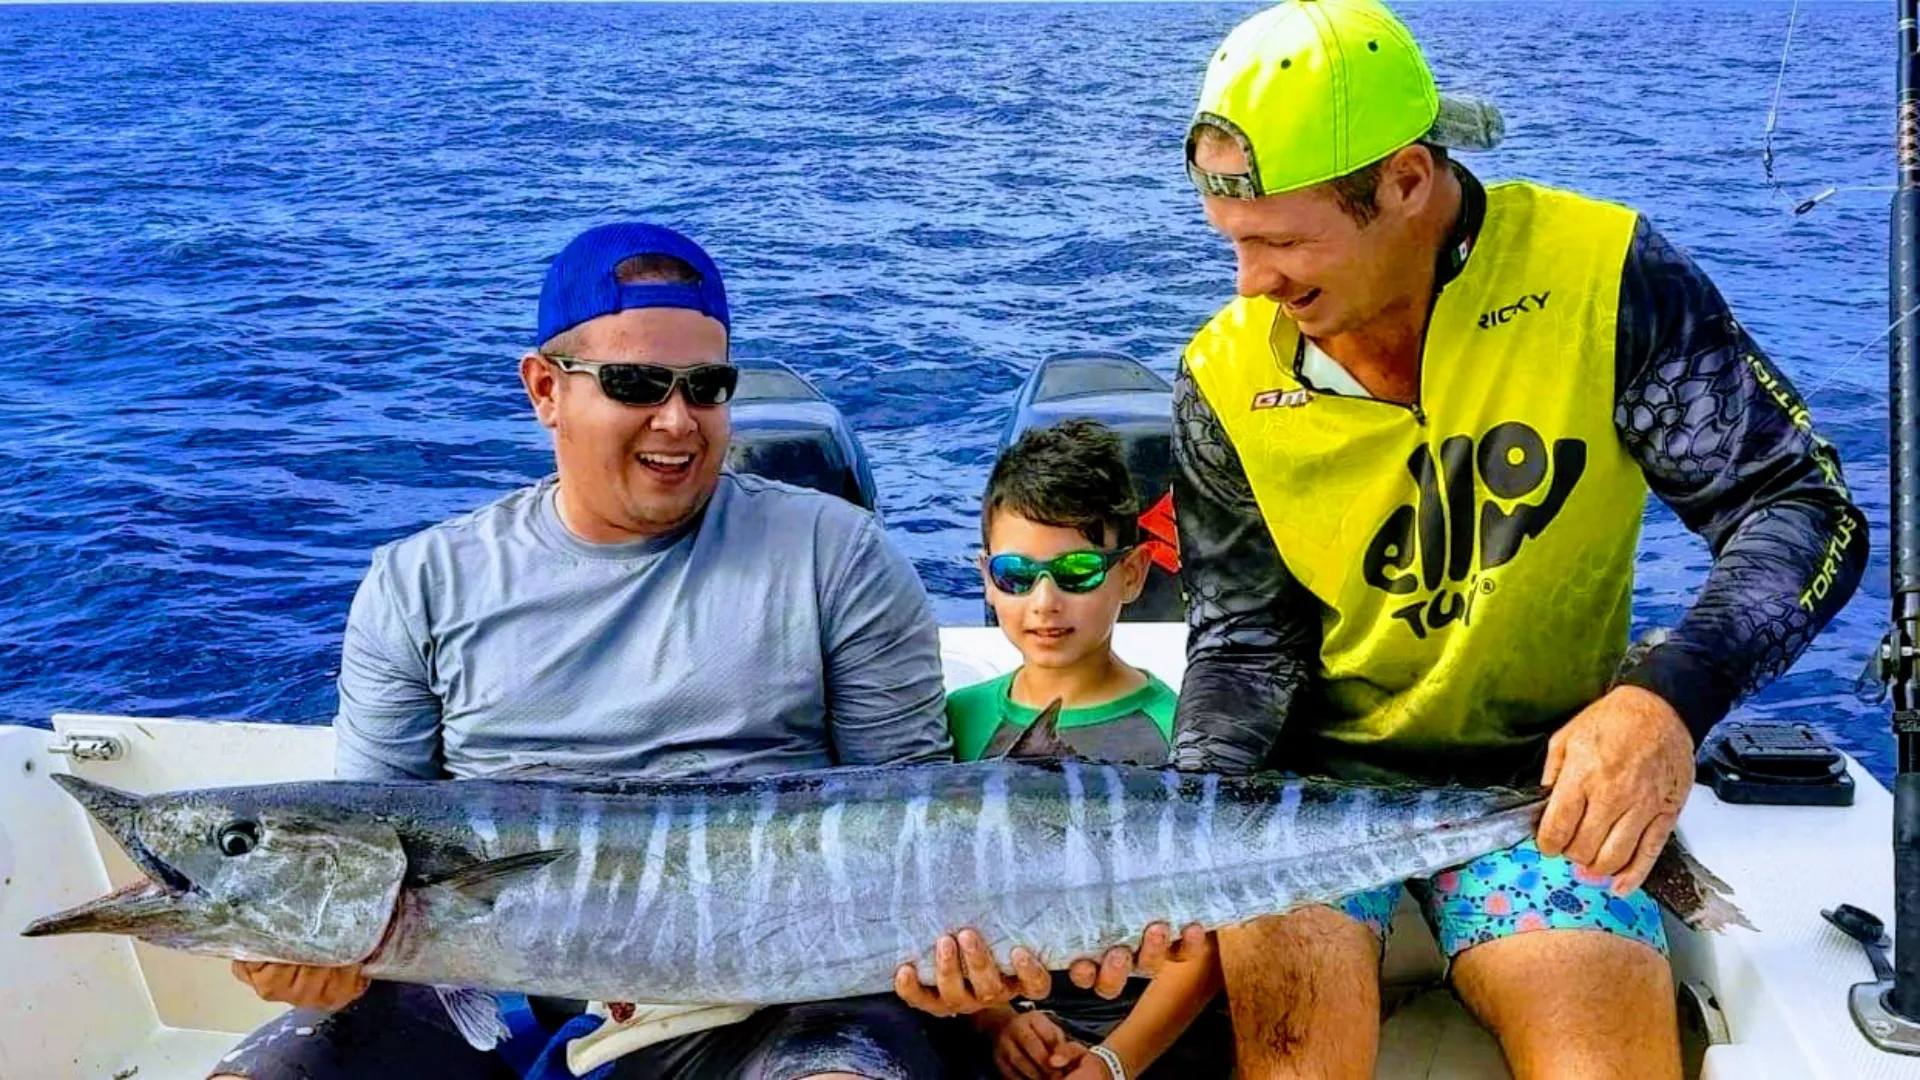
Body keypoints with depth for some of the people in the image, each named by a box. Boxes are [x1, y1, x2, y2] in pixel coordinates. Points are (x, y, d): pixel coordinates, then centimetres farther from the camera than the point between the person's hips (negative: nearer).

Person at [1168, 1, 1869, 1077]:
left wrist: (1673, 698, -30)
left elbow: (1799, 506, -12)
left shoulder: (1605, 276, -13)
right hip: (1315, 771, 1)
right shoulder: (1228, 378, -7)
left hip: (1546, 774, 0)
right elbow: (1244, 637, -1)